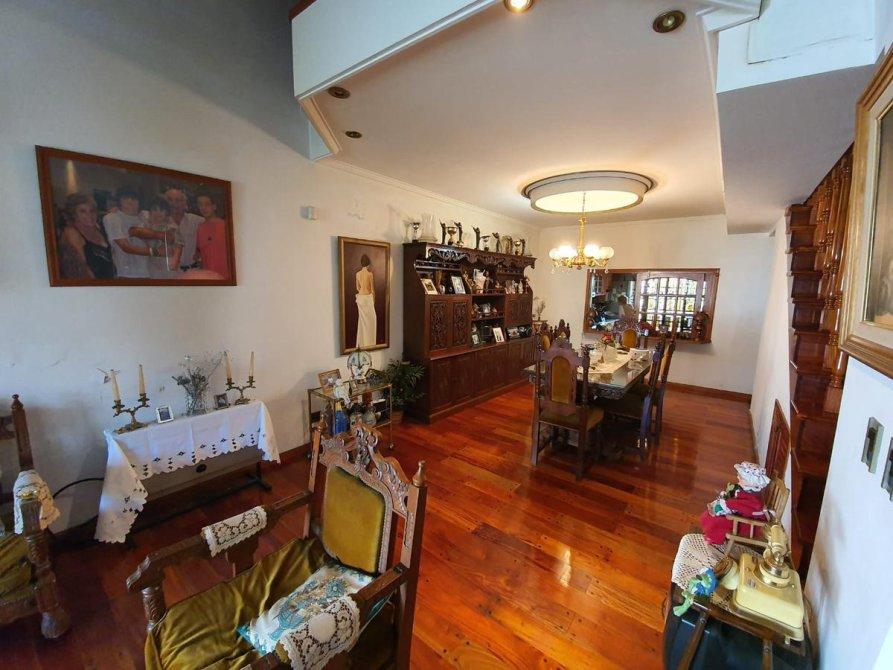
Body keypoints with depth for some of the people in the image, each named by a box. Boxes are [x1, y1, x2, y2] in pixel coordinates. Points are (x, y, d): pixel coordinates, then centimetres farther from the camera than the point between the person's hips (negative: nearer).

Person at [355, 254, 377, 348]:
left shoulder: (358, 273, 3)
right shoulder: (370, 273, -12)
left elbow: (358, 288, 10)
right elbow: (372, 289, -9)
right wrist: (374, 300, 2)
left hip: (360, 297, 5)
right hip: (368, 297, -5)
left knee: (362, 319, 13)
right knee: (370, 319, 4)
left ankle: (361, 343, 18)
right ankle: (369, 342, 7)